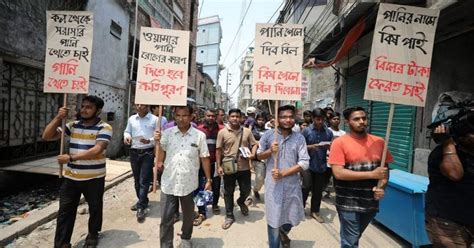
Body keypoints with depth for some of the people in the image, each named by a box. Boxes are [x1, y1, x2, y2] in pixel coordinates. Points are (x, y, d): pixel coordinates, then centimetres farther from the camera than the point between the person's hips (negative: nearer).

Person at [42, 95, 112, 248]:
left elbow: (97, 150, -24)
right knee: (65, 211, 10)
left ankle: (93, 234, 38)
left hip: (94, 178, -4)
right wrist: (58, 118, -7)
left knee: (95, 208, 15)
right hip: (70, 177, 4)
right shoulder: (73, 125, 5)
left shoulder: (104, 128, -12)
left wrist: (71, 157, -24)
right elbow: (47, 136, 5)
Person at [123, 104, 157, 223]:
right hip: (134, 152, 5)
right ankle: (142, 201, 33)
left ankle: (141, 207, 3)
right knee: (137, 179, 16)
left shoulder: (155, 119, -6)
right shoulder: (131, 119, 9)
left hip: (148, 153, -5)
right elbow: (127, 131, 17)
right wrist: (126, 136, -6)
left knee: (144, 180, -4)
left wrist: (149, 141, -23)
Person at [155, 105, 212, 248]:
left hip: (189, 184, 0)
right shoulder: (167, 133, 0)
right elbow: (161, 153, 6)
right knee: (166, 218, 6)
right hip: (168, 183, 0)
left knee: (188, 216, 20)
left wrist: (208, 179, 2)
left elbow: (204, 159, 1)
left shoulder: (199, 136, -4)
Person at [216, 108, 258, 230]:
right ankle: (229, 216, 25)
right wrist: (219, 166, -6)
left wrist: (253, 154, -13)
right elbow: (218, 150, -2)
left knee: (246, 190, 12)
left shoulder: (247, 131, 2)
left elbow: (254, 144, 8)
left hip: (244, 167, 2)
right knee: (228, 192, 9)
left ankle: (241, 202, 46)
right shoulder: (222, 132, -4)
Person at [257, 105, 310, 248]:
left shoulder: (299, 138, -2)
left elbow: (304, 163, -7)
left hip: (292, 184, 2)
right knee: (274, 219, 7)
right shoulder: (268, 135, -3)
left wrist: (283, 173, -17)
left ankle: (284, 233, 52)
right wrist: (270, 151, -17)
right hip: (273, 184, -1)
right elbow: (259, 156, 6)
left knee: (292, 217, 18)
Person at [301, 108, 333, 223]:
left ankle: (315, 211, 27)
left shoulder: (328, 132, 2)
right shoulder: (307, 131, -6)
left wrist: (330, 146, -17)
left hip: (321, 165, 3)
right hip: (308, 164, -3)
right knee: (307, 187, -4)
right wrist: (311, 147, -20)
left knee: (318, 189, 10)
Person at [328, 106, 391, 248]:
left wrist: (382, 186, -9)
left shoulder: (379, 142, 2)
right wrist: (372, 174, -19)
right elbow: (338, 173, -18)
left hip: (371, 202, 5)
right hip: (348, 203, -5)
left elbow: (385, 169, 10)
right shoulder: (340, 142, -12)